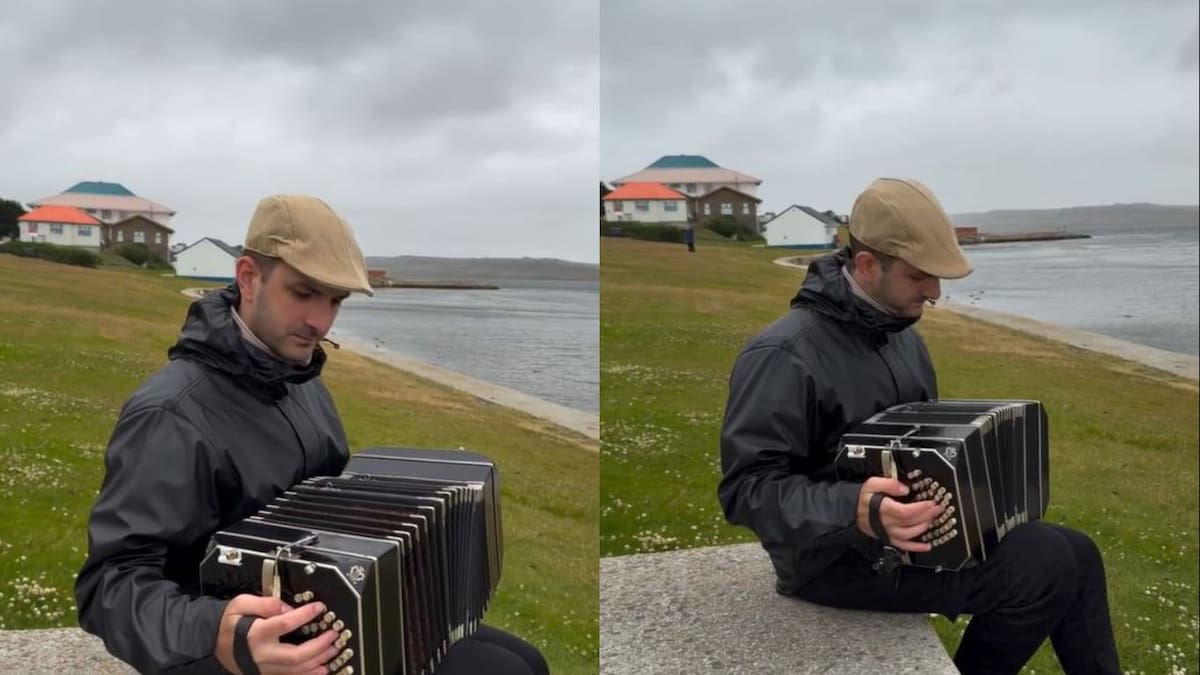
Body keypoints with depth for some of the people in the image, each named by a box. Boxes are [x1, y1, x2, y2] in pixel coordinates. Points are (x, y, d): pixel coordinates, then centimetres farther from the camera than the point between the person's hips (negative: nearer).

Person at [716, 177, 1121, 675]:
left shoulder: (901, 334, 8)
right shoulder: (784, 355, -22)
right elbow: (747, 489, -26)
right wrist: (853, 511, -40)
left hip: (916, 528, 9)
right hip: (841, 555, -9)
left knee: (1075, 553, 4)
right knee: (1045, 568, -18)